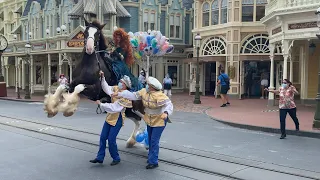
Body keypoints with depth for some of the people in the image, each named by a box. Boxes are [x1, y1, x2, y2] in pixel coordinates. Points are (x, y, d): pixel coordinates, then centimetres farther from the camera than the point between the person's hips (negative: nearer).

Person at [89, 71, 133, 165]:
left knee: (111, 139, -6)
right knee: (103, 137, 8)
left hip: (117, 119, -8)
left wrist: (101, 104, -20)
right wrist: (103, 78, -10)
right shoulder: (116, 89, 2)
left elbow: (113, 108, -25)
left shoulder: (125, 97, -22)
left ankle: (116, 158, 14)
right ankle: (100, 157, 17)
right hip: (110, 117, 8)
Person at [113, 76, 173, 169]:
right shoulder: (144, 92, -10)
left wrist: (166, 113, -54)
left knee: (154, 141, -8)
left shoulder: (160, 96, -30)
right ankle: (151, 157, 39)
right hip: (149, 120, 7)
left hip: (159, 121, -7)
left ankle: (153, 162, 3)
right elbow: (133, 95, -3)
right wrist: (119, 94, -4)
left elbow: (169, 104, -35)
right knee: (150, 140, 20)